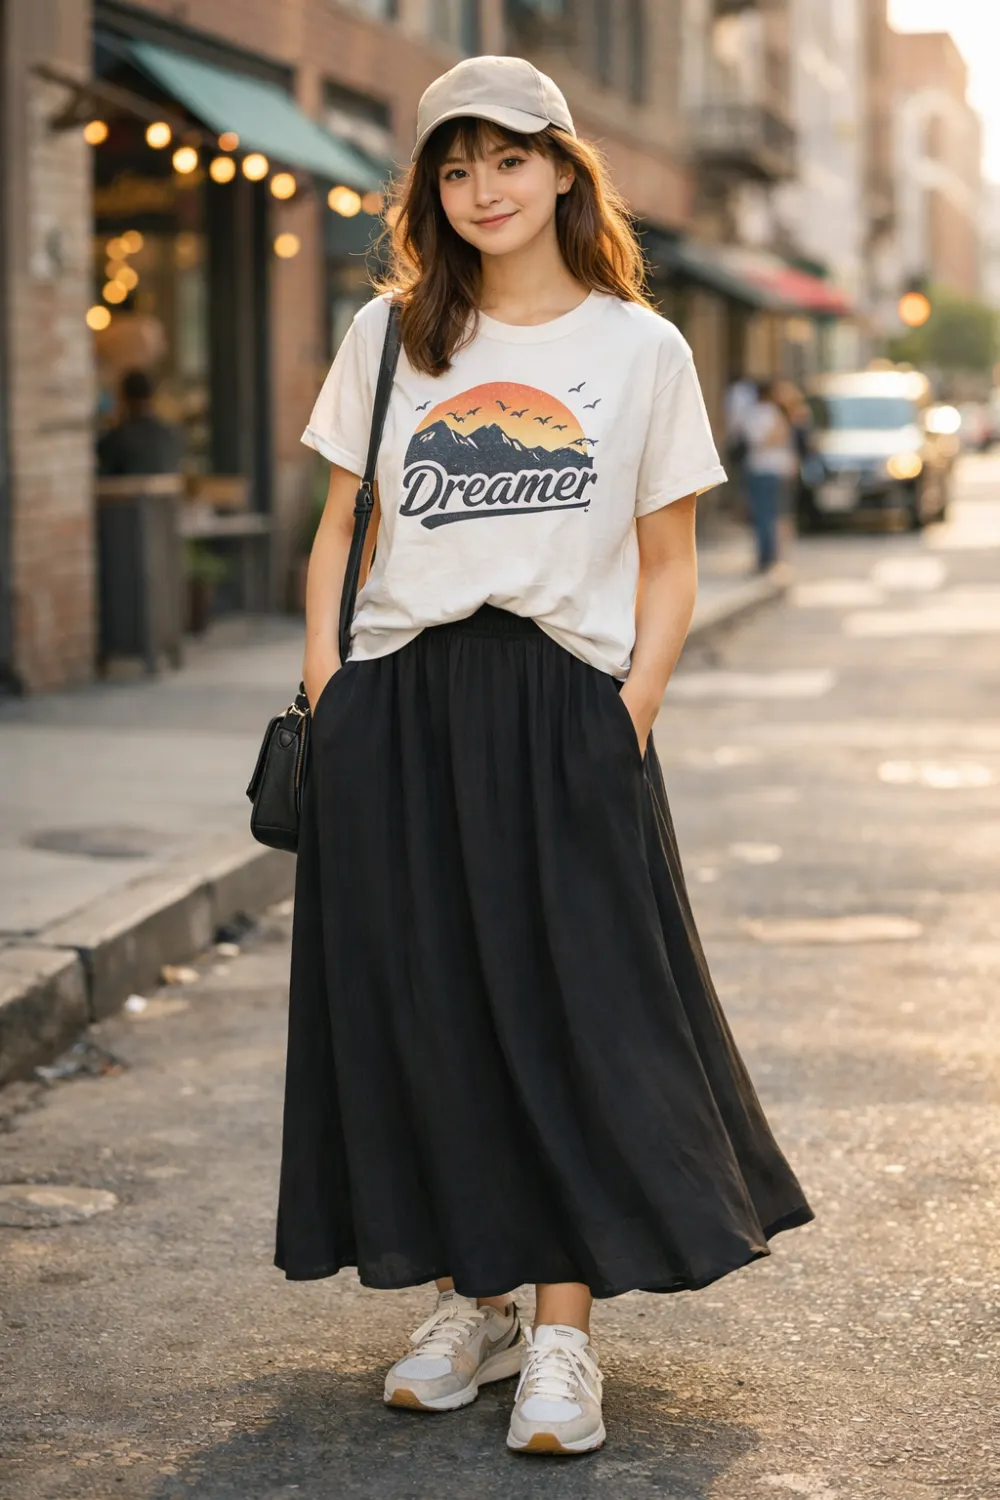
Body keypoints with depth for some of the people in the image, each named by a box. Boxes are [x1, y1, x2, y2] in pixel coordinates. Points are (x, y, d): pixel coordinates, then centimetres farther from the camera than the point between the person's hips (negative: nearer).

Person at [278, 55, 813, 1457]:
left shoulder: (641, 347, 6)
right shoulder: (389, 333, 11)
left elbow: (667, 564, 6)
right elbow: (341, 527, 15)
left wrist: (632, 714, -6)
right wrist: (326, 684, 3)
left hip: (564, 707, -2)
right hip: (394, 714, 3)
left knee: (578, 1010, -6)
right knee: (416, 1010, 5)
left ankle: (564, 1336, 1)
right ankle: (470, 1301, 19)